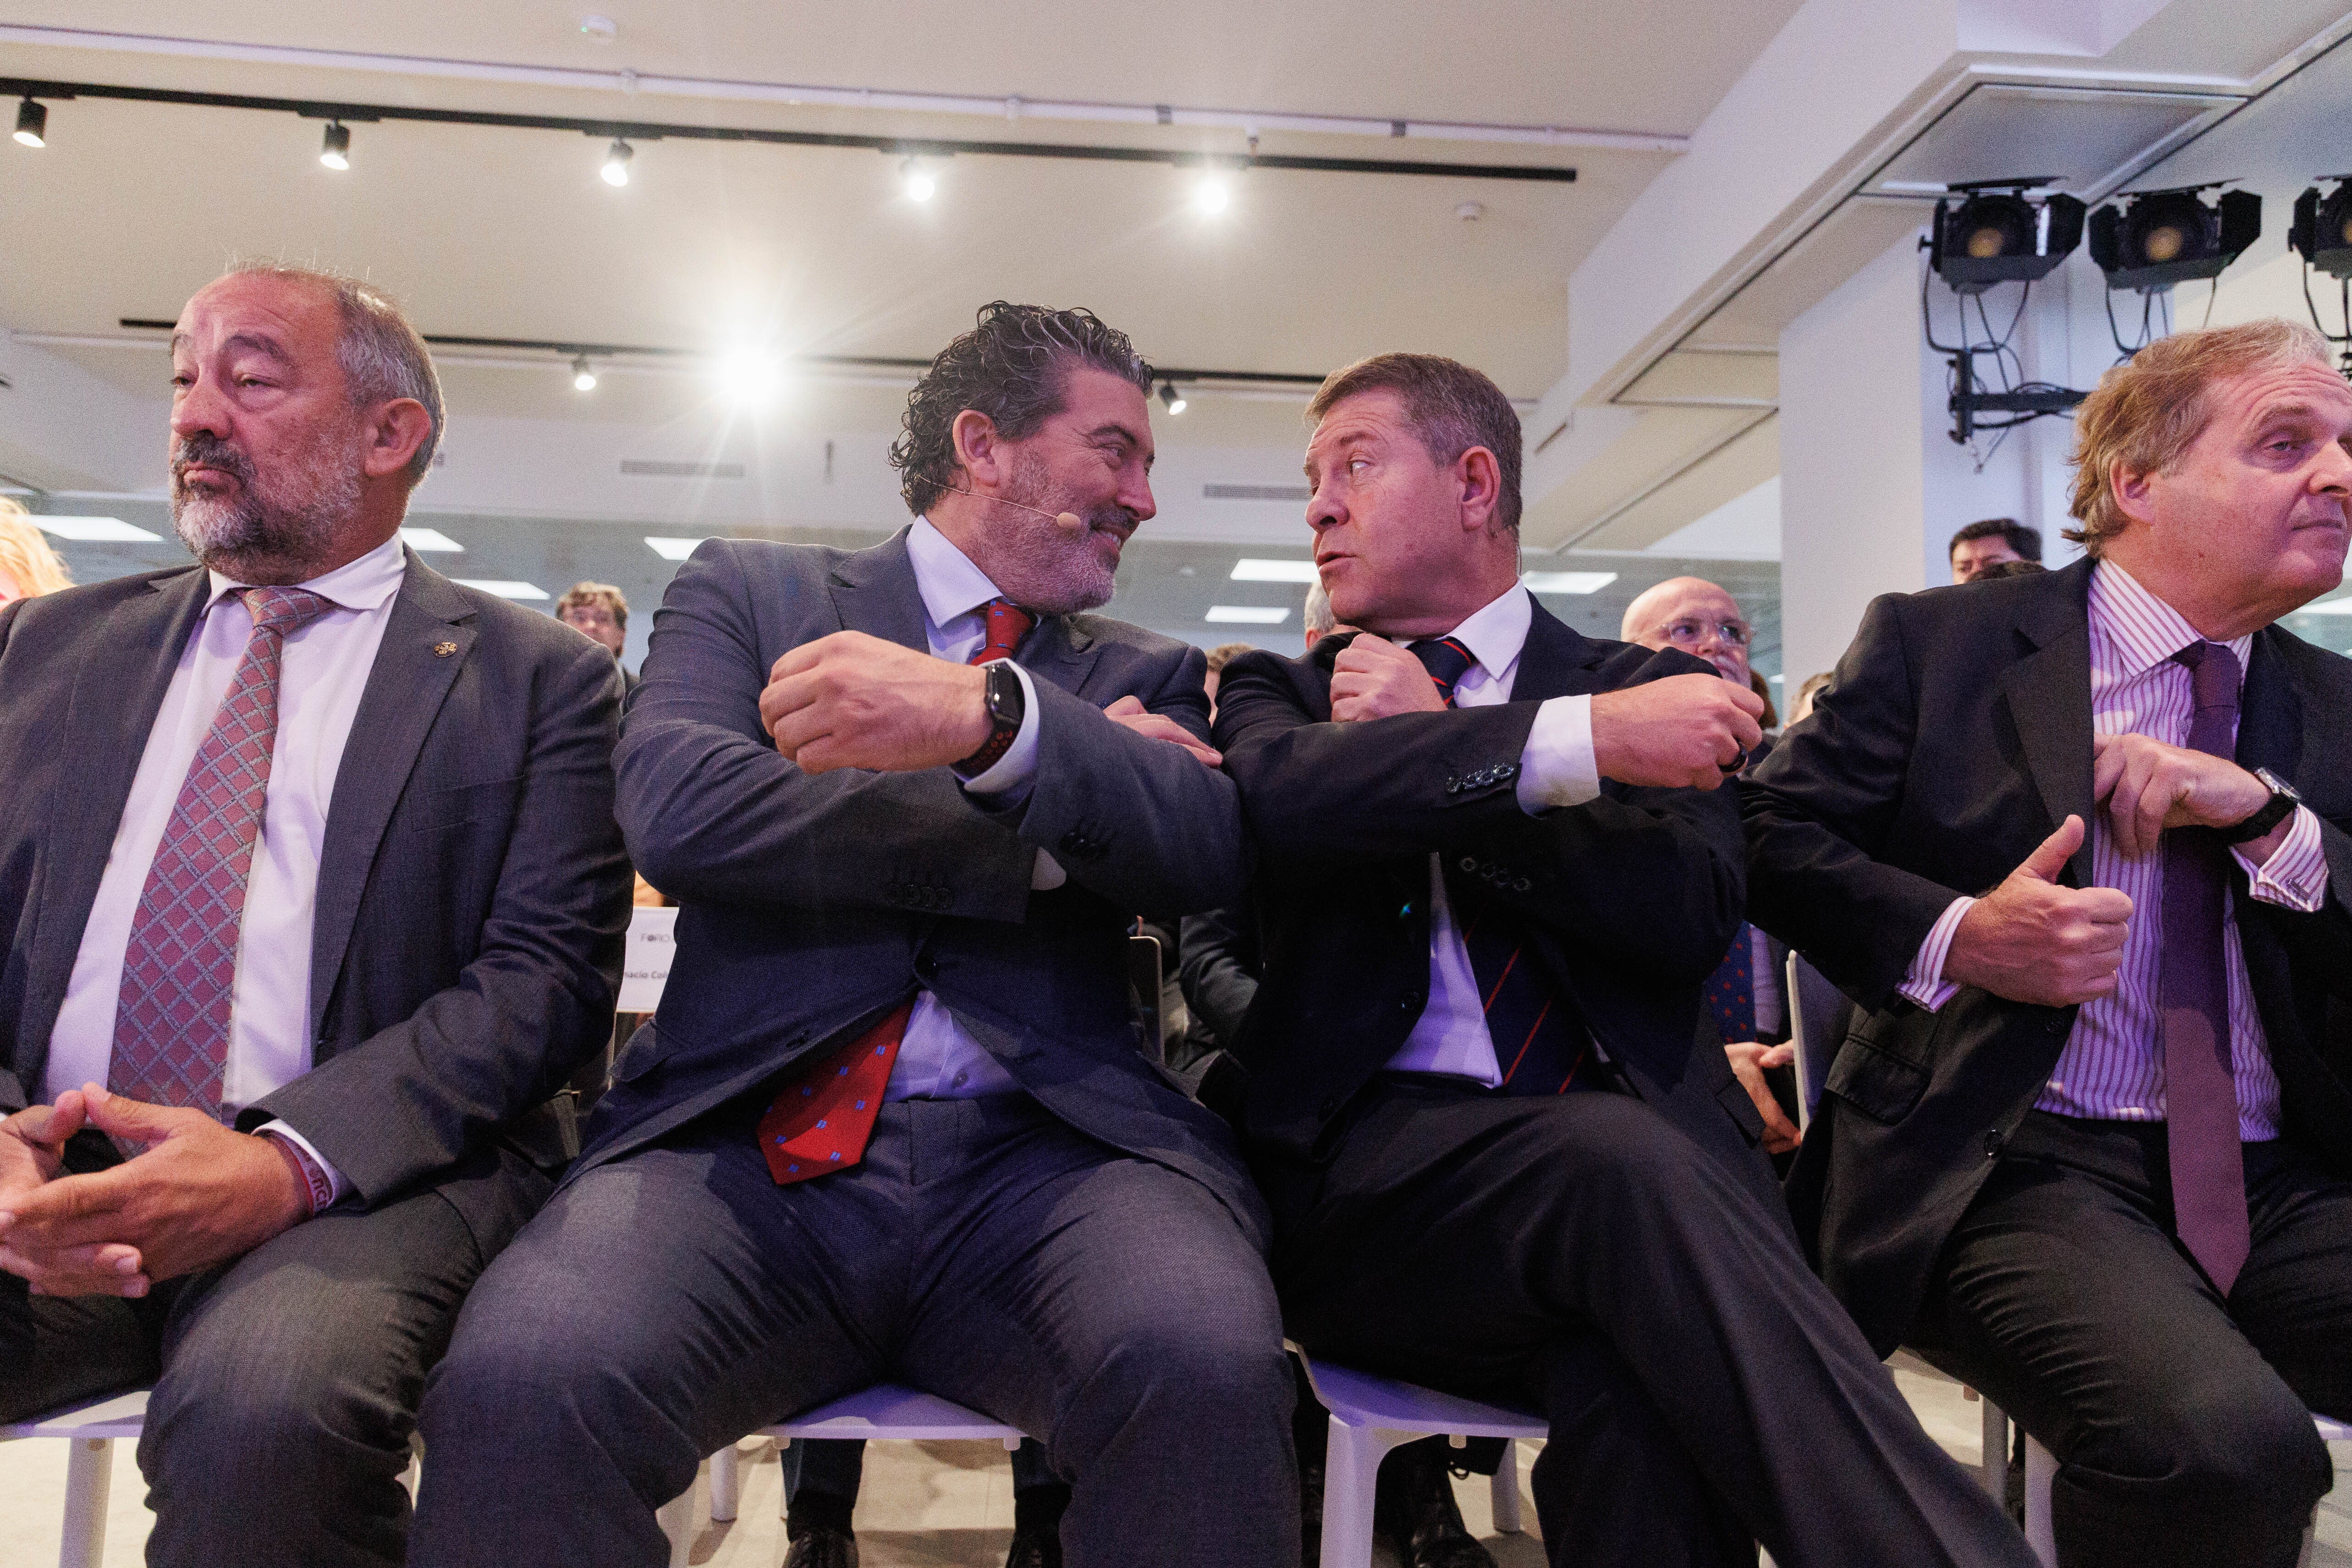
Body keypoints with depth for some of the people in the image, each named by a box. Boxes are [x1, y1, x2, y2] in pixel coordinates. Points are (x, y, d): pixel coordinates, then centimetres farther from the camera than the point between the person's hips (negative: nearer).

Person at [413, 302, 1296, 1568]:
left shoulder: (1146, 676, 19)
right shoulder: (747, 590, 14)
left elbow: (1212, 850, -2)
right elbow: (674, 812, -6)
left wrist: (993, 717, -19)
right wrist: (1050, 818, -5)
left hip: (1041, 1148, 2)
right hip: (749, 1147, -1)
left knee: (1206, 1368, -30)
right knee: (516, 1385, -31)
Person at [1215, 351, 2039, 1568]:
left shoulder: (1645, 686, 15)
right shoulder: (1284, 692, 17)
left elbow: (1696, 910, -4)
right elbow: (1282, 796, -11)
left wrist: (1427, 746, -5)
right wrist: (1582, 739, -18)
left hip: (1634, 1140, 1)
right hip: (1382, 1161, 0)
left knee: (1633, 1384, -35)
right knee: (1624, 1163, -33)